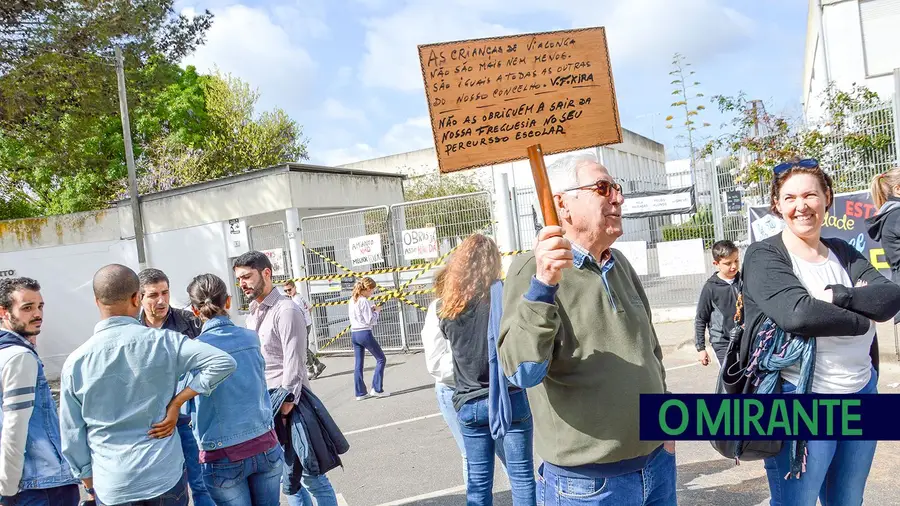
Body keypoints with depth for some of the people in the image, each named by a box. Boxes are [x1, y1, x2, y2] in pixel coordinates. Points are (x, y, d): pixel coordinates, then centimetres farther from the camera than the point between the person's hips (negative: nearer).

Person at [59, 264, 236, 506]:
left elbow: (72, 436, 1)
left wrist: (89, 484, 15)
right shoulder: (163, 341, -11)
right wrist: (176, 403, -11)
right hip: (166, 476, -1)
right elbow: (223, 362, -17)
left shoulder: (75, 362, -6)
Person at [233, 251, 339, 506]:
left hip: (288, 407, -8)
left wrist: (285, 407, -20)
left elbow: (293, 365, -17)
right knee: (289, 480, 14)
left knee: (310, 477, 1)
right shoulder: (252, 315, 13)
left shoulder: (286, 310, -12)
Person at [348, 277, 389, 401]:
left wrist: (371, 309, 10)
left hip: (354, 333, 8)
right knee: (381, 359, 5)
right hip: (364, 333, -8)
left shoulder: (352, 300, 10)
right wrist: (376, 311, -1)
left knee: (359, 364, 10)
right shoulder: (364, 301, -15)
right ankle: (377, 389, 2)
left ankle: (360, 393, 11)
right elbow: (370, 320, -16)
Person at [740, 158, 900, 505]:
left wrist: (836, 295, -21)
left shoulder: (844, 254, 9)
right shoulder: (763, 256, -9)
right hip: (802, 403, -6)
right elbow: (797, 314, -24)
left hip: (861, 396, 6)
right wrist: (864, 320, -11)